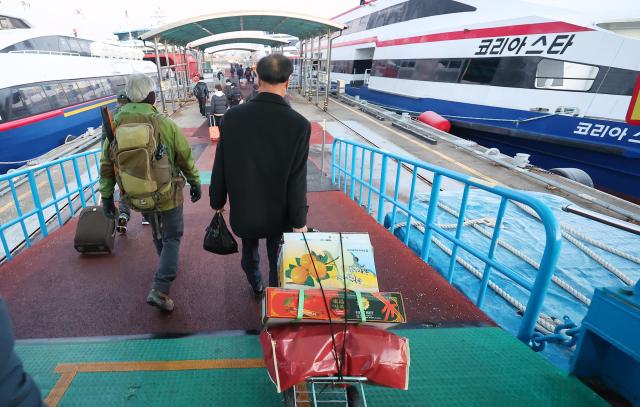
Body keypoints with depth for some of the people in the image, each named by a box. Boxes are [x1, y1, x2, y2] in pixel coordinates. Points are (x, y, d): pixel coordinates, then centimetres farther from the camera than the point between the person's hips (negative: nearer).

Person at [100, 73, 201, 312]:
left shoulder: (114, 126, -4)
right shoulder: (165, 124, -16)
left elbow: (106, 166, 1)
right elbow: (185, 158, -7)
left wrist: (106, 196, 10)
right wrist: (195, 183, 6)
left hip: (137, 198, 4)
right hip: (167, 196, -4)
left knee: (157, 232, 28)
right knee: (172, 237, 11)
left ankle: (168, 266, 50)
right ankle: (160, 290, 0)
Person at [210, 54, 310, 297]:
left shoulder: (232, 117, -14)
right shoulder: (298, 124, -20)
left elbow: (220, 166, -6)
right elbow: (297, 181, -17)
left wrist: (217, 201, 11)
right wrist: (299, 222, -5)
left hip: (243, 209, 3)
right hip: (278, 214, -2)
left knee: (249, 252, 29)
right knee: (277, 261, 19)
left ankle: (257, 288, 55)